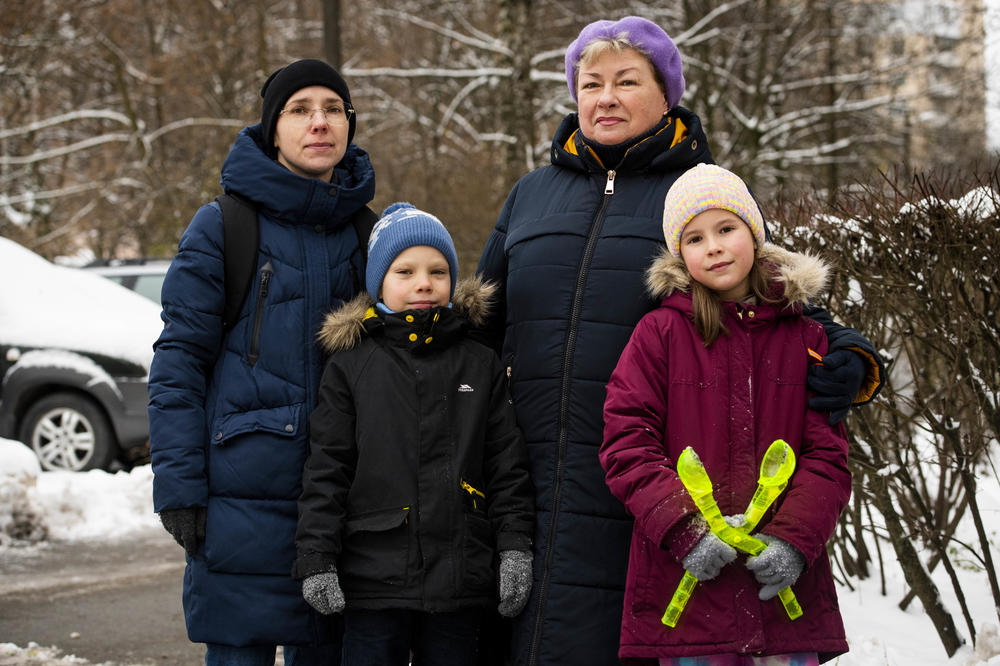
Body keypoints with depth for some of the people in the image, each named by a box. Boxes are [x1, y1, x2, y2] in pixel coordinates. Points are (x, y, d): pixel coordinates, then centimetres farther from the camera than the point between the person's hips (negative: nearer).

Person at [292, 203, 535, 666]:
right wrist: (316, 561, -5)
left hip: (459, 577, 2)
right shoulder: (349, 366, 2)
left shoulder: (481, 366, 8)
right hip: (372, 580, -2)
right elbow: (326, 469, 1)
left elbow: (507, 465, 9)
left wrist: (515, 547, 1)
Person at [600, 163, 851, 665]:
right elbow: (626, 446, -4)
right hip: (685, 584, -2)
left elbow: (828, 454, 5)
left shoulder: (804, 336, 8)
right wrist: (685, 528, -16)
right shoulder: (659, 333, 2)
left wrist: (793, 538, -11)